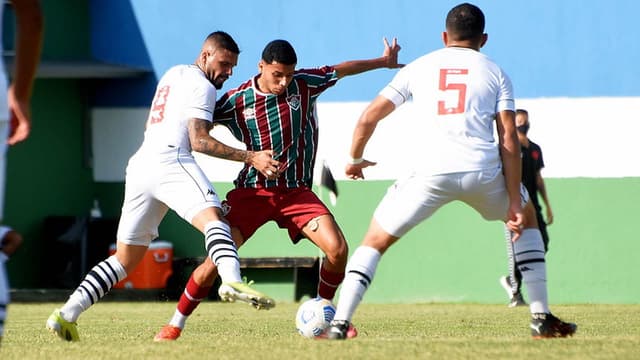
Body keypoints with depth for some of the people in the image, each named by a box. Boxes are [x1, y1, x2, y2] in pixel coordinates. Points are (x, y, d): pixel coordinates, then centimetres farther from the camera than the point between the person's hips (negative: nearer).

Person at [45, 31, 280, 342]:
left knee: (124, 260, 13)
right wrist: (250, 158, -12)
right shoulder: (202, 86, 3)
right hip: (169, 160, -9)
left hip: (138, 165, 9)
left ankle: (65, 315, 5)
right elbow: (199, 141, -7)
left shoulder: (173, 74, 29)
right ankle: (232, 281, -58)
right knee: (212, 216, -29)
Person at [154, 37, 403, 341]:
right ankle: (175, 325, 4)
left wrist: (383, 62, 23)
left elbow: (342, 70, 13)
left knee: (337, 249, -17)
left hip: (297, 191, 2)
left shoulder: (304, 84, -3)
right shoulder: (237, 101, -7)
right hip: (253, 190, -2)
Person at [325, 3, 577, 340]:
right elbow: (509, 141, 6)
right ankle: (542, 318, 25)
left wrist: (355, 160, 34)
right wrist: (514, 201, 6)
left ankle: (339, 324, -1)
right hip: (483, 172, 1)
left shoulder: (417, 68, 18)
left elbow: (367, 118, 16)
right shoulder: (496, 74, 16)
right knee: (526, 219, 30)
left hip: (431, 173, -1)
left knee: (375, 241, 15)